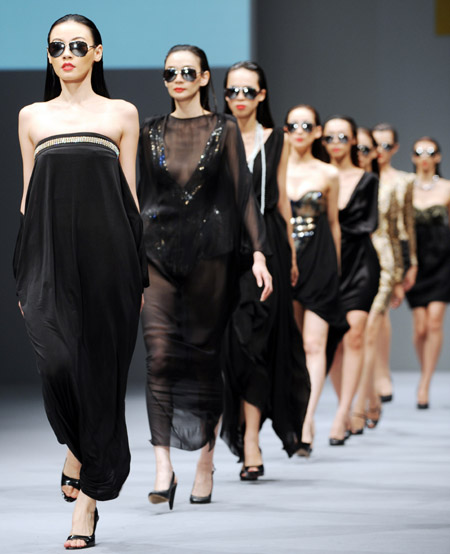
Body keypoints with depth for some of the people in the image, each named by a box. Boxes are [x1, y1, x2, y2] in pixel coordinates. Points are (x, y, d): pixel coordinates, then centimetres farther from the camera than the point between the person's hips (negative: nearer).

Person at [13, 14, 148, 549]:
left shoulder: (121, 114, 9)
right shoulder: (32, 116, 13)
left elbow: (130, 194, 8)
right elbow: (29, 196, 13)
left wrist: (137, 271, 3)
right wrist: (23, 274, 7)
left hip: (107, 252, 0)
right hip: (50, 254, 1)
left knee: (100, 368, -2)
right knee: (55, 360, -18)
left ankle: (87, 496, 5)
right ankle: (77, 450, 12)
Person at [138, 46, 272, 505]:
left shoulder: (224, 130, 3)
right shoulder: (151, 132, 11)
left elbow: (243, 193, 0)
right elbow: (142, 195, 14)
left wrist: (258, 252, -8)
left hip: (210, 253, -1)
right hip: (159, 252, 2)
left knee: (204, 355, 3)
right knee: (160, 355, -11)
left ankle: (205, 463, 14)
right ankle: (163, 467, -16)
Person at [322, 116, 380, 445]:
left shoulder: (367, 180, 7)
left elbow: (369, 224, 0)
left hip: (359, 262, -2)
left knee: (354, 335, -12)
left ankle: (342, 415, -15)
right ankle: (346, 409, 12)